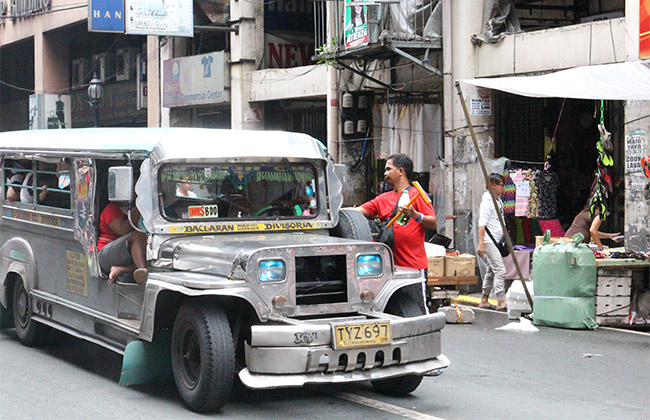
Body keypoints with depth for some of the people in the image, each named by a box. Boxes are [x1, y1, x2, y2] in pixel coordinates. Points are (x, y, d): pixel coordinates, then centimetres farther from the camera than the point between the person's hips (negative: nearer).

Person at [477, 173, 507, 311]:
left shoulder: (498, 201, 16)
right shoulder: (487, 201, -11)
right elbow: (482, 223, -16)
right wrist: (481, 243, -21)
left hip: (497, 241, 9)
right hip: (489, 241, -9)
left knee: (491, 271, 12)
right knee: (500, 270, -14)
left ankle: (484, 300, 18)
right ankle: (501, 302, -16)